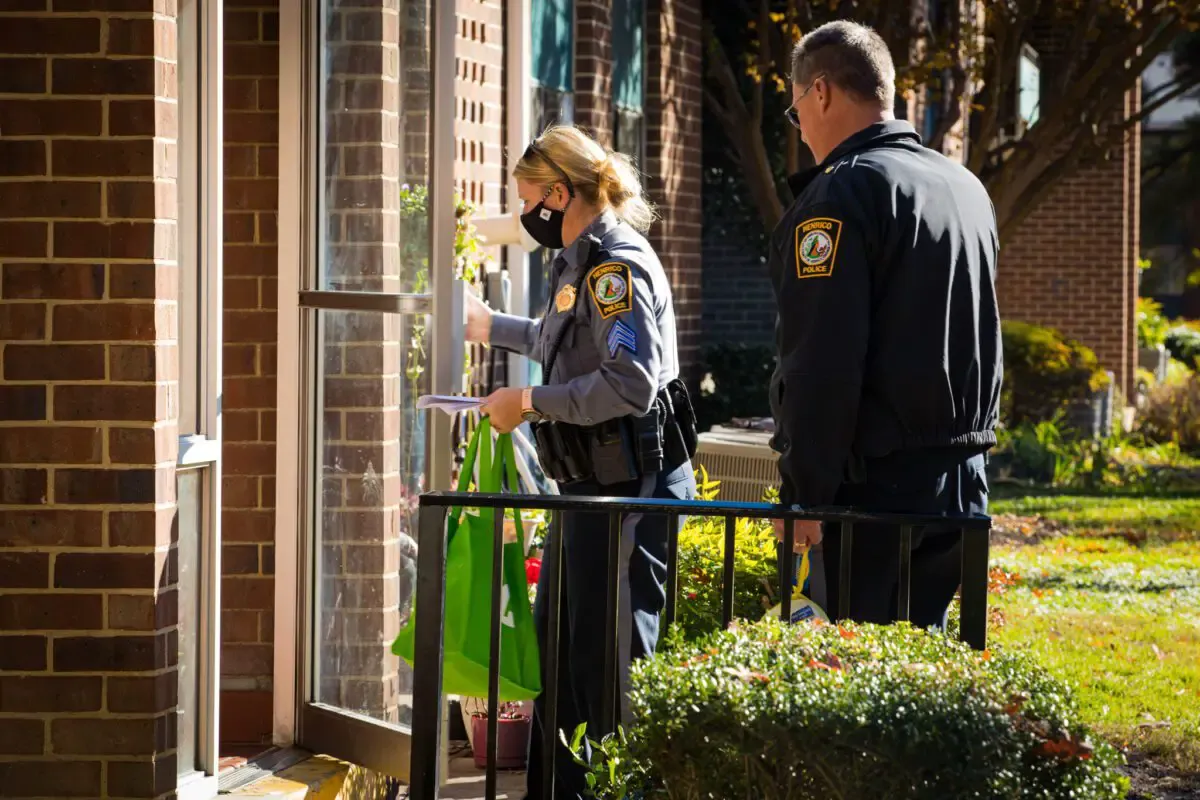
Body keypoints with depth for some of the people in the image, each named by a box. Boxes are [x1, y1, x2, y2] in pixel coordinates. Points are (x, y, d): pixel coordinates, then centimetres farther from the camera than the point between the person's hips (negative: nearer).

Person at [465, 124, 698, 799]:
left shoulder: (618, 265, -15)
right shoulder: (586, 261, 15)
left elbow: (631, 384, -26)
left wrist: (529, 403, -18)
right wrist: (489, 326, 49)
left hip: (632, 491, -11)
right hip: (592, 489, 11)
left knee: (613, 665, -8)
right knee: (560, 650, 16)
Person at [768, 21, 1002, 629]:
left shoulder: (839, 195, -11)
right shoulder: (966, 189, 16)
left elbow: (822, 362, -17)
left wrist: (803, 490, -15)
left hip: (876, 481, -8)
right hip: (962, 478, 8)